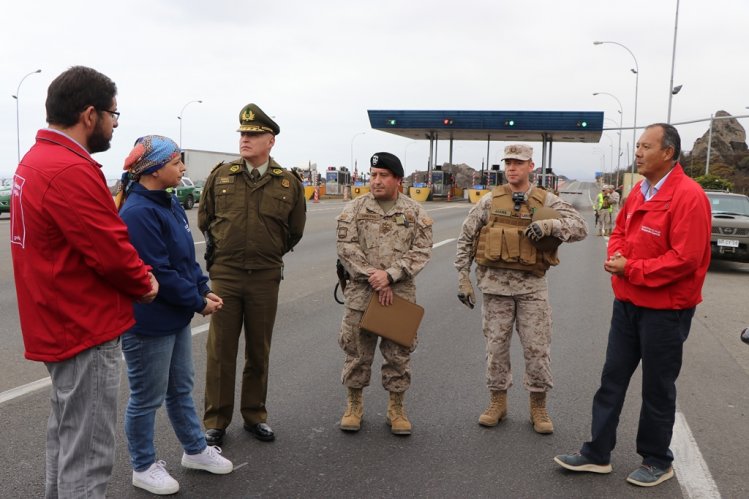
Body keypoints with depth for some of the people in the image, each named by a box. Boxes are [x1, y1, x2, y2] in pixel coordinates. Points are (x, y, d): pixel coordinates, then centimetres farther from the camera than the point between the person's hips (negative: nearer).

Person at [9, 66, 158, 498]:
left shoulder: (36, 161, 11)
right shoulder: (71, 171, -22)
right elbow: (111, 251, -24)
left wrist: (136, 273, 2)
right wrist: (145, 285, -5)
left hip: (61, 325, 11)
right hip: (86, 330, -11)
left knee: (67, 437, 24)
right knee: (88, 454, 0)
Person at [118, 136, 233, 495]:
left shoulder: (170, 203, 7)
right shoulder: (137, 213, -23)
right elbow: (158, 273, -25)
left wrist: (203, 289, 1)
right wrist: (198, 302, -16)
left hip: (176, 317, 9)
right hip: (148, 323, -9)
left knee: (181, 388, 22)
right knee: (147, 397, 9)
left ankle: (195, 450, 38)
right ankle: (144, 467, 28)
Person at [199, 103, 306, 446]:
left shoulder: (289, 184, 0)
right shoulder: (220, 175, 1)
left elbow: (295, 230, 12)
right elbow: (204, 217, 15)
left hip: (266, 278, 0)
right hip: (225, 275, 0)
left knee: (258, 351, 11)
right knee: (220, 350, 4)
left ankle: (255, 415, 26)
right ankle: (215, 421, 17)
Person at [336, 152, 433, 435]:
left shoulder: (415, 212, 3)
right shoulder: (354, 209, 2)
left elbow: (421, 251, -4)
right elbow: (346, 248, -5)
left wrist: (389, 275, -16)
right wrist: (374, 279, -13)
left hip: (401, 293, 0)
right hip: (361, 293, 0)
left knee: (399, 353, 8)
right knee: (357, 351, 8)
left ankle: (396, 408, 24)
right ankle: (354, 405, 25)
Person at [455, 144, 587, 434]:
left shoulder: (547, 202, 1)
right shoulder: (490, 201, 3)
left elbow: (580, 228, -6)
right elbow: (465, 239, 6)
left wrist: (550, 224, -23)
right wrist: (463, 278, 2)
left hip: (532, 285, 0)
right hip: (496, 283, 1)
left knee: (537, 348, 4)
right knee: (496, 345, 9)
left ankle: (538, 407, 21)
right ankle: (497, 402, 26)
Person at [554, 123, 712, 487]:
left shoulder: (688, 196, -19)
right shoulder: (639, 191, 7)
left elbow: (685, 259, -24)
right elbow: (620, 232, 17)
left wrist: (631, 269, -19)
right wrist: (615, 256, -5)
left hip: (664, 310, -7)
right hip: (627, 303, 8)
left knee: (657, 389, 9)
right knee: (612, 380, 12)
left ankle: (657, 462, 28)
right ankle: (597, 454, 24)